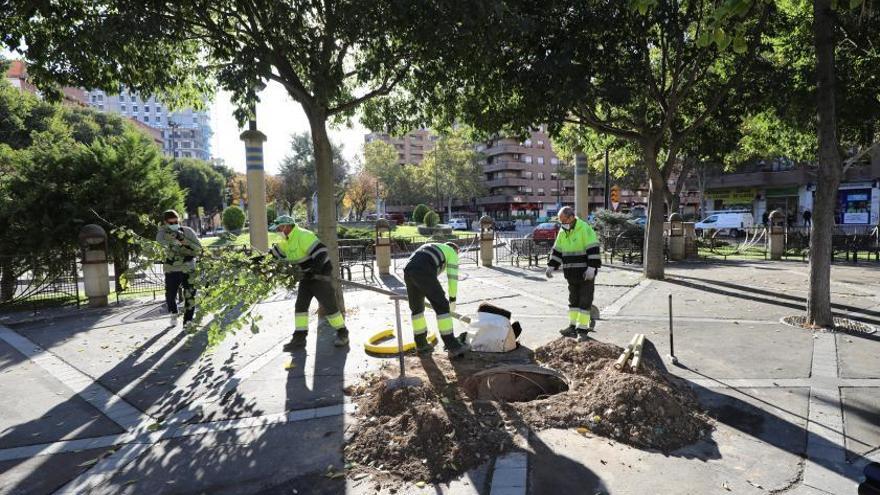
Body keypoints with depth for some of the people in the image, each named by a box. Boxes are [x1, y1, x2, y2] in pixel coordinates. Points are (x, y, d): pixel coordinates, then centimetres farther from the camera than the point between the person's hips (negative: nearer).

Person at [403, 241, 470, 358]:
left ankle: (421, 344, 31)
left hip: (408, 272, 7)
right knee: (442, 307, -1)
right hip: (423, 274, -7)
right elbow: (453, 277, 13)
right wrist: (452, 299, 20)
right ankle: (452, 346, -2)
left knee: (417, 308, 22)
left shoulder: (430, 250, 42)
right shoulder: (451, 253, 22)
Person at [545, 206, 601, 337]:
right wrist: (551, 266, 5)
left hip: (586, 273, -7)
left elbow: (593, 249, -21)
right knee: (573, 299, 11)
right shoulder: (562, 232, 7)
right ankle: (572, 326, 17)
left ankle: (582, 328, 5)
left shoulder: (585, 229, -15)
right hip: (572, 273, 7)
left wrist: (591, 268, -27)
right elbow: (557, 251, 13)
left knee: (585, 300, 0)